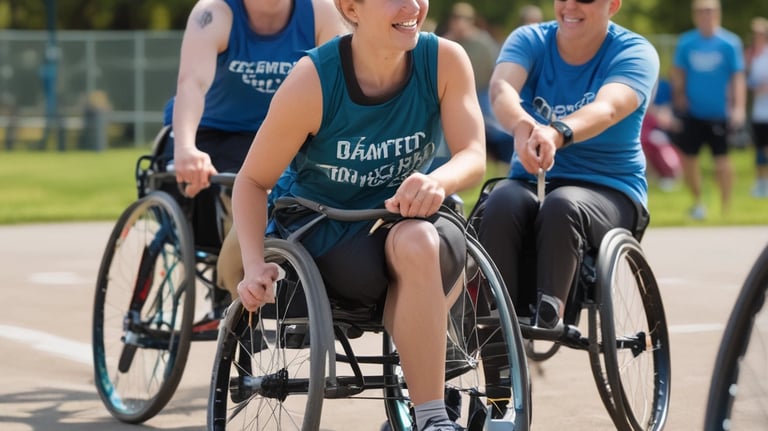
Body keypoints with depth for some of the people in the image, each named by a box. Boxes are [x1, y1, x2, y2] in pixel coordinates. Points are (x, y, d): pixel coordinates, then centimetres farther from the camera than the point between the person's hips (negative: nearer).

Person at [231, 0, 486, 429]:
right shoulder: (313, 80, -18)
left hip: (405, 220, 2)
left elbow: (474, 157, -17)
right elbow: (253, 181, -10)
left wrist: (437, 182, -41)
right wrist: (256, 265, -25)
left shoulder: (445, 60, -12)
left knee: (417, 241, -36)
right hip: (323, 228, -2)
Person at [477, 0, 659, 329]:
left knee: (562, 205, -36)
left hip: (609, 189, -2)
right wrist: (522, 125, -45)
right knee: (502, 204, -32)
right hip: (530, 182, 2)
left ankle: (545, 315, -35)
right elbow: (501, 88, -21)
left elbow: (607, 109, -27)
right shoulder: (529, 40, 1)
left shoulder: (634, 52, -6)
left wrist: (557, 134, -50)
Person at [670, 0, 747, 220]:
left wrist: (739, 107, -16)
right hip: (693, 112, 3)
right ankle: (697, 203, 25)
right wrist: (679, 95, -2)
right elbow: (678, 72, 11)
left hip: (719, 112, -3)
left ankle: (726, 206, 12)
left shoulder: (730, 43, -7)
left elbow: (738, 77, -7)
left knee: (722, 160, -2)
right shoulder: (685, 43, 1)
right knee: (688, 158, 5)